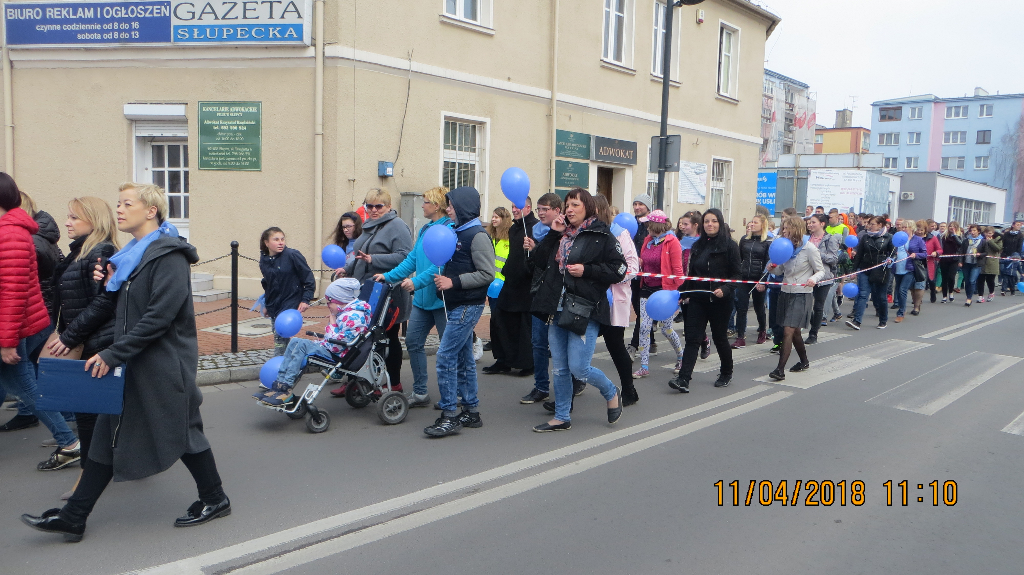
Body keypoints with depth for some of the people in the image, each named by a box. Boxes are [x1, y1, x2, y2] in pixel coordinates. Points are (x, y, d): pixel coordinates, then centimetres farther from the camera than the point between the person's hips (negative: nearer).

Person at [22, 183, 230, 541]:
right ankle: (73, 518, 16)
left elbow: (160, 315, -24)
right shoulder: (133, 255, 13)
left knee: (180, 430, 4)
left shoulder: (168, 255, -16)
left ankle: (215, 499, 22)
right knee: (109, 434, 10)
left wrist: (113, 354, -22)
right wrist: (111, 284, 1)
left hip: (163, 364, -9)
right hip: (131, 362, 9)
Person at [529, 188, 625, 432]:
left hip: (585, 311, -6)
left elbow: (618, 270, -8)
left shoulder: (602, 236, -4)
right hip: (557, 310, 6)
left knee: (578, 368, -8)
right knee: (560, 369, 10)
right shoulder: (562, 235, 15)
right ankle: (561, 418, 22)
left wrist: (586, 270, -16)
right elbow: (545, 263, 18)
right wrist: (552, 234, 8)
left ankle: (611, 393, 21)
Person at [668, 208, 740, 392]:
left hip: (719, 301, -4)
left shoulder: (729, 246, -4)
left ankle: (727, 372, 32)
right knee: (692, 337, -5)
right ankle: (683, 379, -12)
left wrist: (725, 289, -22)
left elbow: (736, 275, -7)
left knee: (719, 337, 9)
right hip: (697, 299, 4)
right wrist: (681, 292, 8)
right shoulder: (697, 246, 11)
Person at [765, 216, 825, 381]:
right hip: (786, 292, 7)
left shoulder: (809, 248, -11)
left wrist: (814, 278, -27)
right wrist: (773, 267, -5)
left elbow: (821, 271, -5)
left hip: (802, 295, -7)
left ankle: (780, 369, -17)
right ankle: (804, 361, 37)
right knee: (794, 332, 17)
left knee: (788, 331, -15)